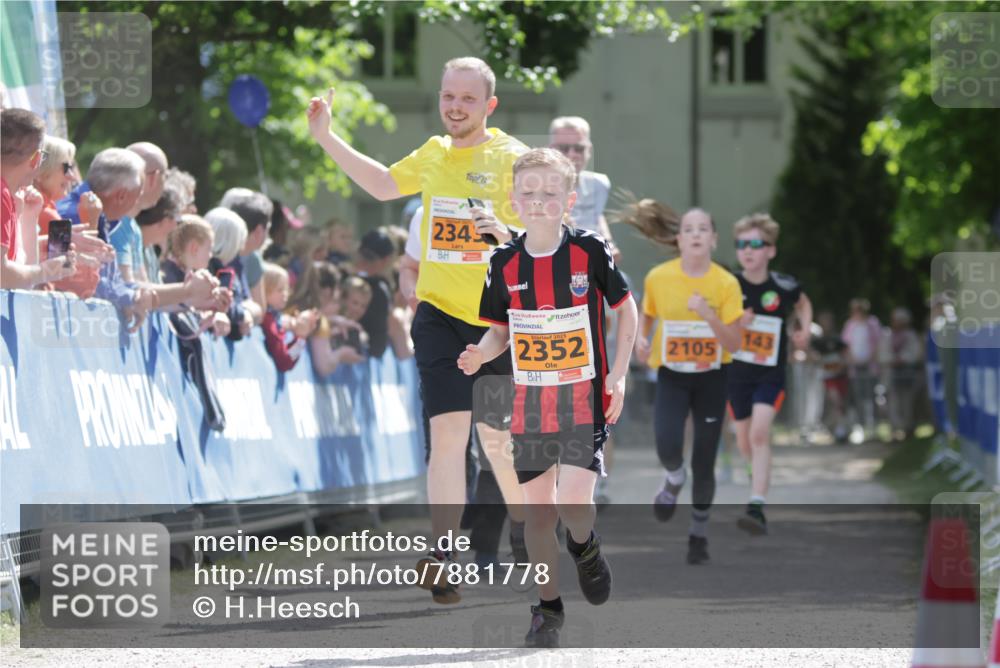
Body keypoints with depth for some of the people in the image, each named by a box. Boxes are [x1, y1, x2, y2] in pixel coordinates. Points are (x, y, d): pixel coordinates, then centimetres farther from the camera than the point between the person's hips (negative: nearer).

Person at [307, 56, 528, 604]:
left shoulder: (512, 158, -5)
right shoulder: (433, 154, 11)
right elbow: (383, 184, 30)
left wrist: (508, 233, -30)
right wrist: (327, 139, 25)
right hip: (439, 312, 3)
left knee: (499, 439, 4)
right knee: (448, 430, -8)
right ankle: (442, 558, -13)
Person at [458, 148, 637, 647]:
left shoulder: (589, 252, -8)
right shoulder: (505, 263, 0)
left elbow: (626, 308, 3)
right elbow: (501, 329, 10)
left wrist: (618, 373, -4)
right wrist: (481, 353, -13)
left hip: (584, 399, -3)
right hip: (530, 401, 3)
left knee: (574, 502, -17)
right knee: (537, 509, 5)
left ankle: (584, 547, 18)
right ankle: (548, 609, 18)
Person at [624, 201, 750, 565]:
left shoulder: (726, 283, -12)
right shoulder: (658, 277, -8)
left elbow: (733, 344, -13)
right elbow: (646, 315, 12)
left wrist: (708, 315, -29)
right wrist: (640, 340, -8)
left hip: (712, 377, 0)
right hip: (671, 375, 0)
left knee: (704, 463, 2)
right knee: (667, 444, -24)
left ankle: (698, 533, 23)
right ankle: (674, 482, 12)